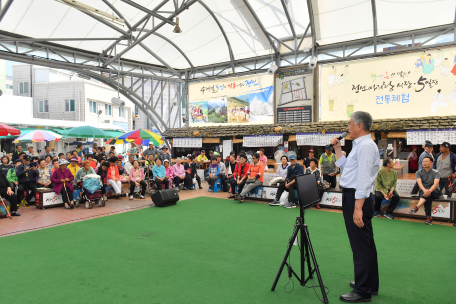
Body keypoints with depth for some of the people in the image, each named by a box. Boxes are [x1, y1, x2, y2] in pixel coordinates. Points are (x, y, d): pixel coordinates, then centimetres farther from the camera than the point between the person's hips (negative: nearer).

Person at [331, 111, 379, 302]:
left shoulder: (365, 146, -15)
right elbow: (345, 166, 24)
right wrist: (337, 148, 21)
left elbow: (363, 178, -23)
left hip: (357, 198, -11)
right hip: (353, 197, 11)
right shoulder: (360, 145, 16)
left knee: (360, 245, -3)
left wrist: (358, 208, -26)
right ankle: (370, 284, 32)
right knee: (366, 243, 18)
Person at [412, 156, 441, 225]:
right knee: (428, 196, -34)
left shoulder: (436, 172, -4)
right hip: (423, 190, 1)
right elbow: (419, 183, -16)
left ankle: (417, 207, -53)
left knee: (427, 194, -36)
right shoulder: (419, 172, 2)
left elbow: (435, 184, -22)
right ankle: (429, 217, -36)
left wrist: (429, 191, -43)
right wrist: (424, 190, -39)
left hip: (435, 191, -1)